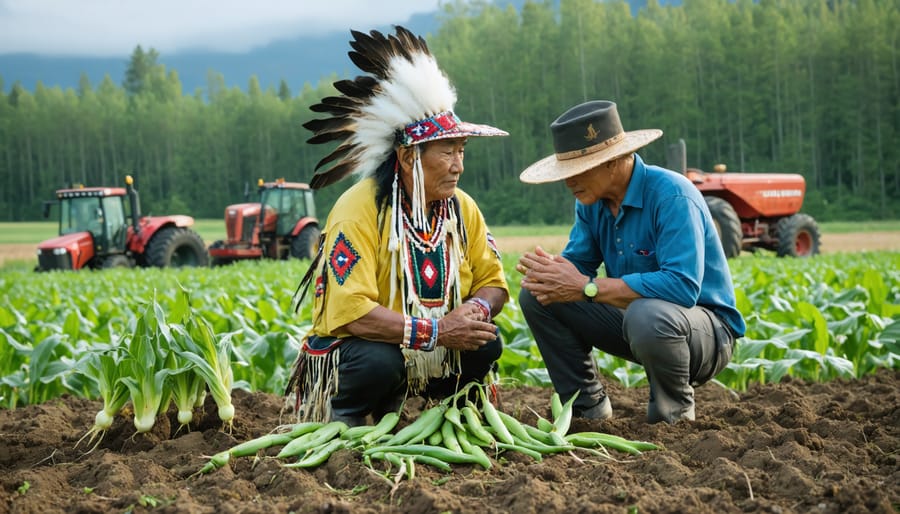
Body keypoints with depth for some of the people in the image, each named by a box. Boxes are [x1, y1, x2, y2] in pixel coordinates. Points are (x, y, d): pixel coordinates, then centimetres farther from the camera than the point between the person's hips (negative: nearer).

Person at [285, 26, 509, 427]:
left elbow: (493, 283, 2)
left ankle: (391, 404, 7)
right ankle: (345, 420, -1)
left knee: (485, 343, -17)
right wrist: (435, 330, -32)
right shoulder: (360, 210, -24)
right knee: (379, 360, -36)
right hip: (352, 348, -6)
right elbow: (349, 311, -32)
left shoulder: (461, 208, -3)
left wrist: (476, 310, -23)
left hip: (431, 351, 6)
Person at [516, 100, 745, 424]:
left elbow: (683, 286, -37)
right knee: (536, 297, -4)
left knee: (647, 314, -41)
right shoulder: (591, 200, -2)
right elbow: (578, 262, 1)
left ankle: (675, 418, -11)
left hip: (708, 332, -7)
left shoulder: (671, 196, -27)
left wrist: (586, 287, -35)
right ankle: (587, 408, 6)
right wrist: (549, 271, -25)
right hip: (634, 320, 7)